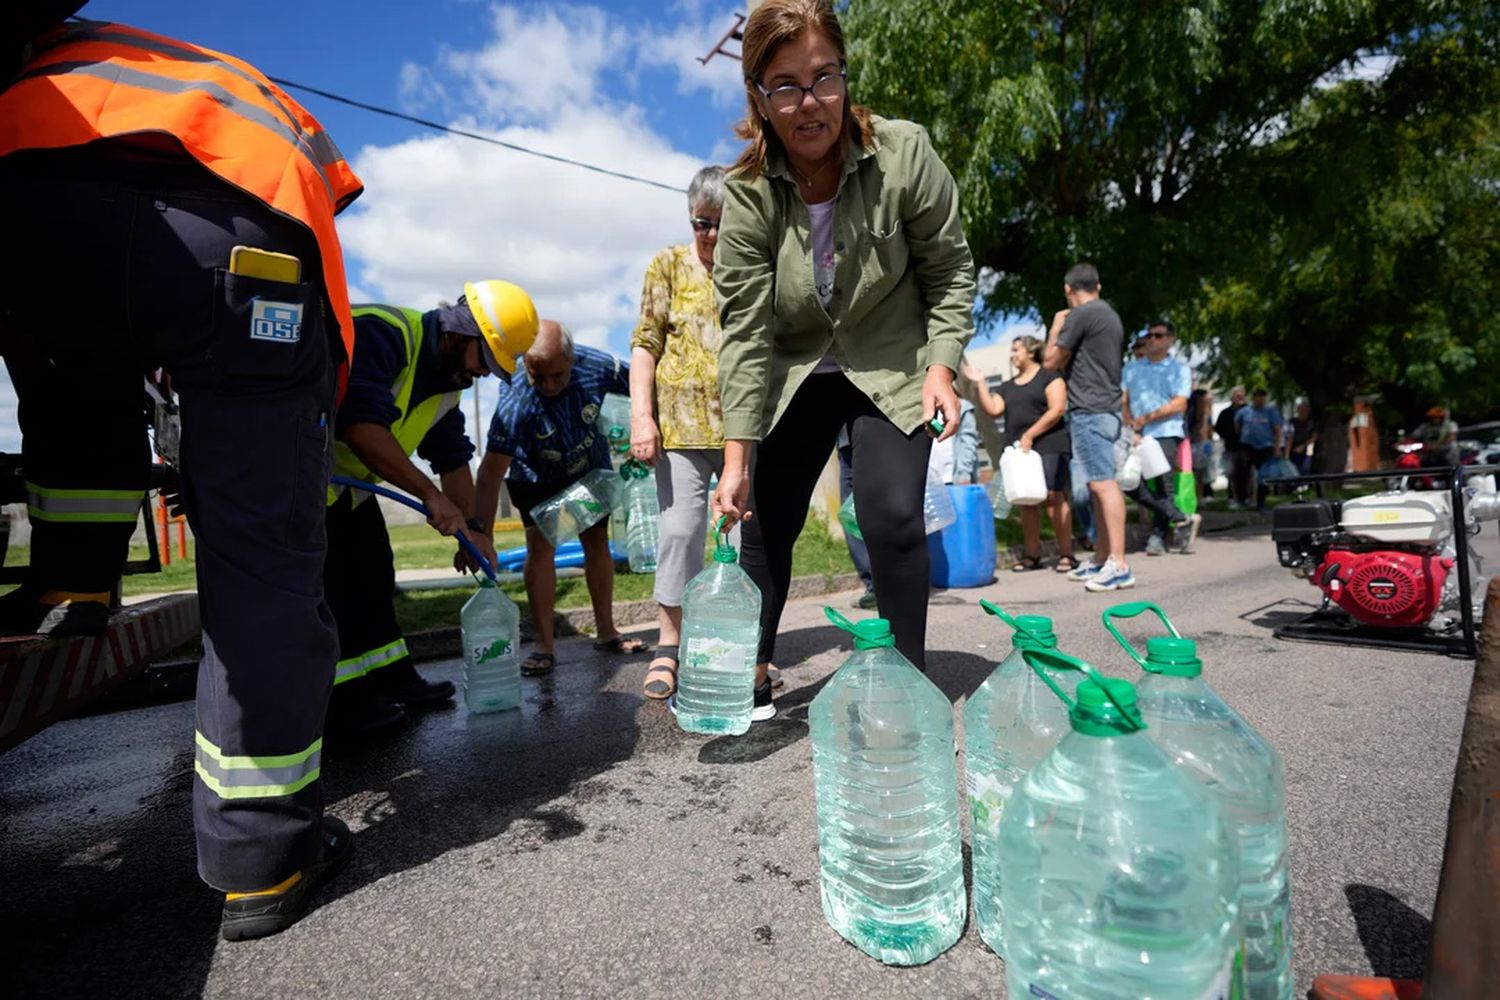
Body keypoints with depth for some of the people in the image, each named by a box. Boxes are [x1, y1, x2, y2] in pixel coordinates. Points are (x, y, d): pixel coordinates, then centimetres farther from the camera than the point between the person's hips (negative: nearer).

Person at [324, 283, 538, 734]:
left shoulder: (446, 379, 3)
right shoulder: (382, 333, -27)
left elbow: (452, 456, 6)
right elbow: (361, 426, -39)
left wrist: (472, 526, 2)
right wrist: (431, 495, -39)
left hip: (345, 479, 9)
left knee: (373, 572, 10)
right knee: (330, 585, -9)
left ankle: (391, 678, 21)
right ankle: (342, 701, 3)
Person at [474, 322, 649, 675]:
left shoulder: (596, 366, -31)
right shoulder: (514, 402, -38)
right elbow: (491, 472, -40)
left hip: (590, 470, 3)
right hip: (536, 478, -3)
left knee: (597, 542, 6)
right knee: (540, 546, -14)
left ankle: (606, 632, 18)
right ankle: (544, 645, -6)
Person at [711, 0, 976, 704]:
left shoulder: (904, 154, -15)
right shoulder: (748, 194, -14)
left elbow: (949, 268, -3)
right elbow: (744, 329, -18)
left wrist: (942, 363, -15)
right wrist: (737, 456, -21)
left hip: (893, 364, -1)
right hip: (795, 372, 2)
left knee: (892, 516, -17)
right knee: (766, 522, 2)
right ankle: (751, 675, 21)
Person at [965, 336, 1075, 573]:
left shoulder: (1049, 376, 3)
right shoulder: (1007, 387, 21)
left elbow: (1057, 410, -8)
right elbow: (993, 410, 6)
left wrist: (1030, 435, -14)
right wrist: (979, 383, 2)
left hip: (1048, 448, -5)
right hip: (1019, 451, 6)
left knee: (1054, 497, -11)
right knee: (1026, 501, 3)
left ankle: (1066, 554, -6)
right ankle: (1032, 555, 7)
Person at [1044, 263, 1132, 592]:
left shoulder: (1079, 315, -9)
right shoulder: (1111, 316, 20)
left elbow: (1051, 362, -4)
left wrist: (1056, 326, 9)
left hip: (1089, 411, -10)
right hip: (1106, 410, 10)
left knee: (1103, 484, -13)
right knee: (1099, 486, 12)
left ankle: (1118, 565, -14)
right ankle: (1100, 558, 18)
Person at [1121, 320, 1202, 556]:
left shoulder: (1179, 368, 9)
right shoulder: (1131, 368, 19)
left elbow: (1179, 404, -2)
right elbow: (1122, 401, 11)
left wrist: (1146, 418, -11)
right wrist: (1129, 424, -7)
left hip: (1165, 433, -3)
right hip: (1137, 436, 3)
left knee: (1164, 486, -6)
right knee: (1132, 483, -9)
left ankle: (1157, 536, 5)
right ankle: (1182, 520, 1)